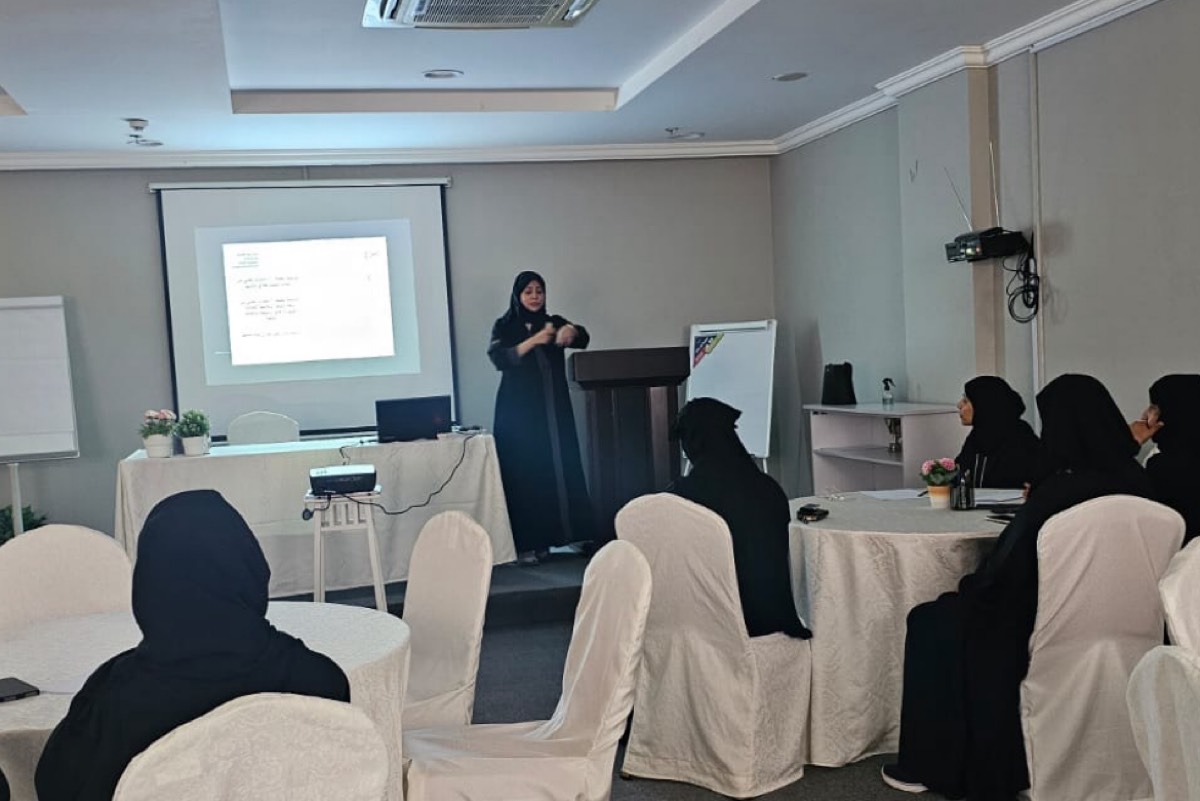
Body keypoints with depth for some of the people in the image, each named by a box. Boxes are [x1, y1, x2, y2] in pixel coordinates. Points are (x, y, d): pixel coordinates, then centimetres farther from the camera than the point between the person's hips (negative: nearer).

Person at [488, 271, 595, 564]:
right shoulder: (504, 326, 3)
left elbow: (582, 337, -10)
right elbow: (500, 359, -14)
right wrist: (534, 340, -25)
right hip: (519, 411, -2)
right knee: (525, 474, -5)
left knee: (562, 469, -1)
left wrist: (570, 331, -33)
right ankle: (528, 544, -3)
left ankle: (569, 535, 6)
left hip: (554, 410, 3)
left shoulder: (554, 322, 9)